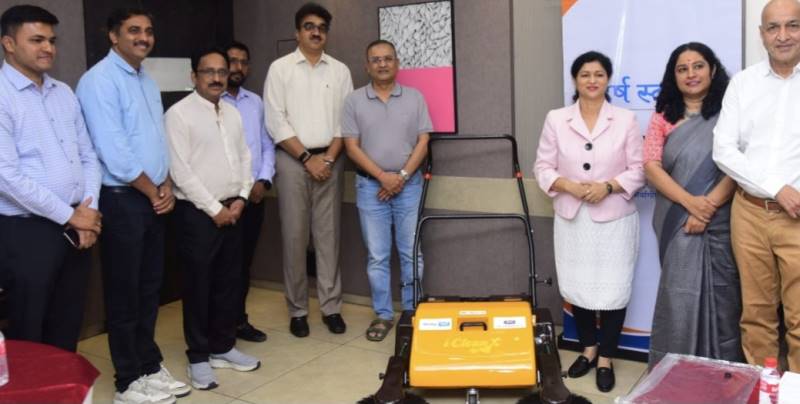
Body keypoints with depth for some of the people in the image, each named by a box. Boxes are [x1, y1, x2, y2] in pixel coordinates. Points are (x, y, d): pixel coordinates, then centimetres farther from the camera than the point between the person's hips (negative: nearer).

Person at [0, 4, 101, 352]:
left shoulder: (64, 93, 11)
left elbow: (88, 157, 12)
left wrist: (88, 212, -2)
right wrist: (69, 216, -12)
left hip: (76, 229, 6)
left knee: (67, 330, 15)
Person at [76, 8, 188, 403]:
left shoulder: (148, 81, 15)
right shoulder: (100, 80, -12)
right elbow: (113, 151, -19)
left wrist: (166, 186, 2)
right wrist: (152, 191, -10)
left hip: (154, 200, 8)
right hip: (122, 201, -8)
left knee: (149, 289, 15)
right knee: (124, 294, 3)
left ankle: (149, 366, 28)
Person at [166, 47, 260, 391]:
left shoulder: (233, 113, 12)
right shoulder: (180, 113, -9)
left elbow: (245, 157, 14)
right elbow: (181, 170, -14)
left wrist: (241, 198, -1)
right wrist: (214, 208, -13)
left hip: (231, 210, 7)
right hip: (198, 212, -6)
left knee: (229, 281, 13)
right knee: (199, 285, 3)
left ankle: (223, 347, 26)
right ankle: (198, 357, 15)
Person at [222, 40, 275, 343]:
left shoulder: (256, 102, 13)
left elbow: (267, 145, 13)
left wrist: (263, 181, -2)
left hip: (255, 194, 5)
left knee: (244, 261, 13)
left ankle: (239, 319, 25)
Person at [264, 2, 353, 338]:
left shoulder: (340, 70, 9)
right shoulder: (280, 68, 1)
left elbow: (346, 119, 5)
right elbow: (276, 122, -5)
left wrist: (328, 158, -6)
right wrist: (307, 157, -10)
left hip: (329, 160, 2)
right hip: (292, 160, -2)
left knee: (328, 235, 5)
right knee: (295, 236, 1)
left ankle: (331, 307, 12)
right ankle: (297, 310, 11)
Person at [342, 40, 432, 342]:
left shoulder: (414, 97, 4)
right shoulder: (354, 101, 2)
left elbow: (423, 142, 0)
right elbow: (352, 146, -2)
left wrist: (402, 176, -10)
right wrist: (383, 176, -11)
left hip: (409, 184, 0)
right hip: (371, 186, 0)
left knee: (411, 254, 5)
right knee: (377, 256, 5)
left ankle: (413, 312, 17)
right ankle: (383, 315, 16)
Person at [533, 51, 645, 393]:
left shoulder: (625, 120, 0)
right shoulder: (556, 119, 3)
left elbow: (638, 169, -1)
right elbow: (543, 167, 3)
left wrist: (608, 186, -17)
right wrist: (568, 185, -14)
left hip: (614, 218, -1)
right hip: (571, 218, 2)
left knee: (613, 289, 1)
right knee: (576, 287, 10)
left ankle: (606, 358, 18)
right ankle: (588, 349, 30)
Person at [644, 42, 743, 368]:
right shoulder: (663, 117, 10)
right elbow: (651, 166, -1)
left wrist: (708, 207, -14)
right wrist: (690, 202, -13)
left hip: (721, 221, 0)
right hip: (678, 222, 1)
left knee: (722, 296, 4)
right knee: (679, 298, 0)